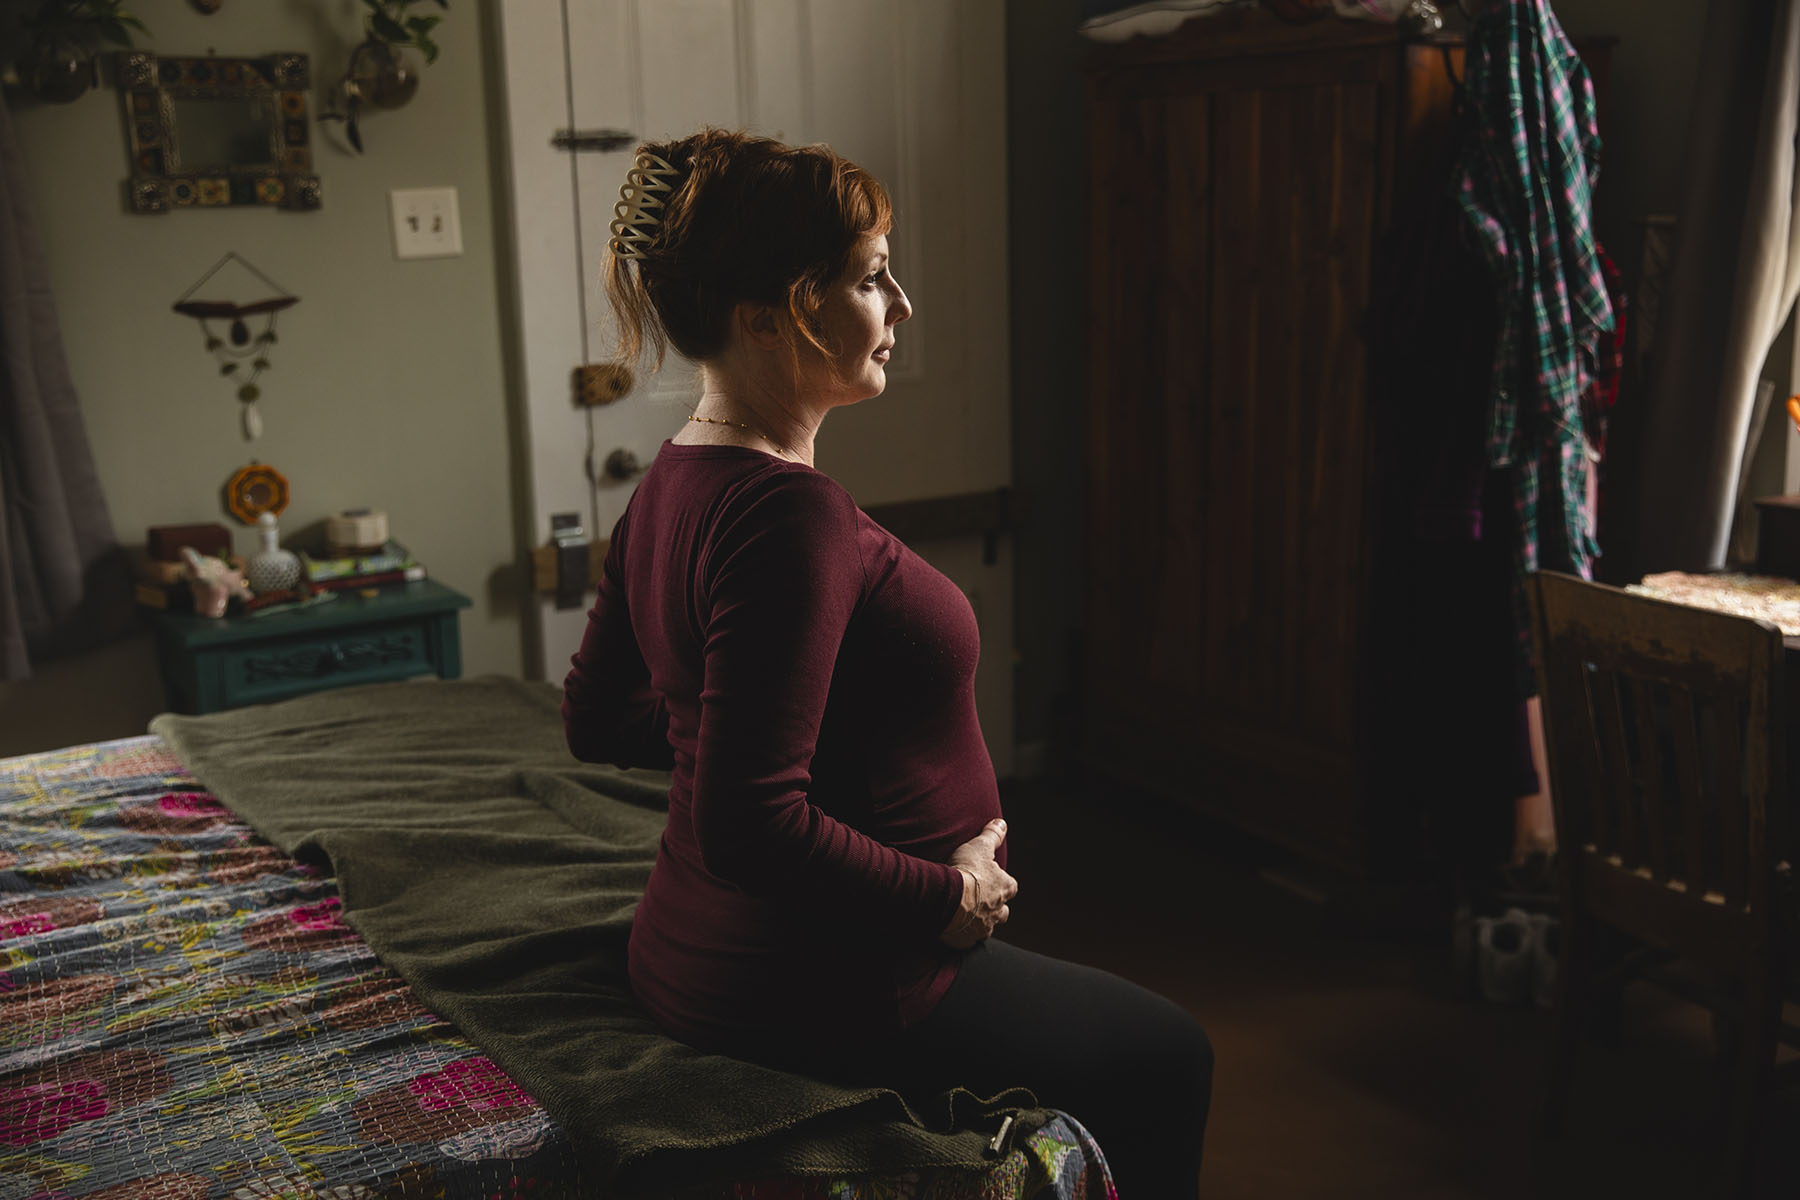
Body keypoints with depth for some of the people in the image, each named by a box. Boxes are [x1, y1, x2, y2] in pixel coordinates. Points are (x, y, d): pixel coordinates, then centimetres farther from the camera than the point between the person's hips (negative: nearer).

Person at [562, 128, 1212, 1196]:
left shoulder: (672, 485, 2)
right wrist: (944, 896, -18)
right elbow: (749, 826, -31)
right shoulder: (790, 515, -28)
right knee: (1167, 1058, 14)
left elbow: (599, 717, 14)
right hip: (821, 987, -9)